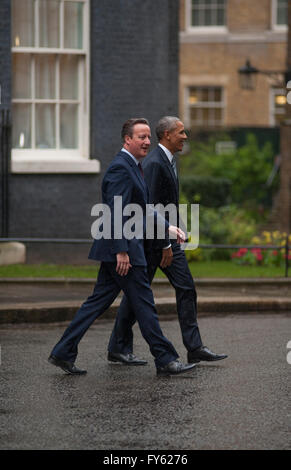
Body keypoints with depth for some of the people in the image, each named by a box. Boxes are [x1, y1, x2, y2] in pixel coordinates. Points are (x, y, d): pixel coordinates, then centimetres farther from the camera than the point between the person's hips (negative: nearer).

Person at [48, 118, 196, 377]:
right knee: (143, 303, -4)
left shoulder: (133, 167, 18)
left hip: (121, 248, 10)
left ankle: (63, 353, 11)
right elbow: (115, 211, -21)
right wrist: (121, 251, -24)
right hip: (121, 248, -10)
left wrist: (168, 227, 19)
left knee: (99, 300, 10)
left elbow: (143, 207, 26)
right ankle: (165, 360, 2)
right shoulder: (120, 168, -15)